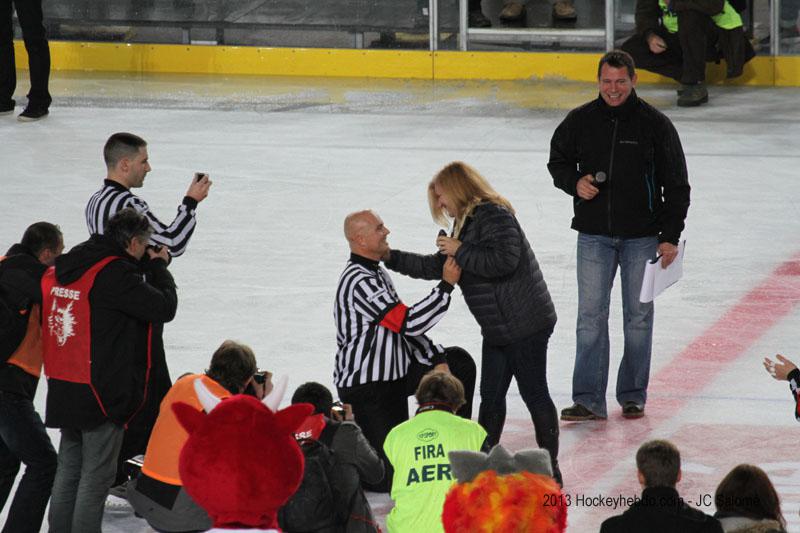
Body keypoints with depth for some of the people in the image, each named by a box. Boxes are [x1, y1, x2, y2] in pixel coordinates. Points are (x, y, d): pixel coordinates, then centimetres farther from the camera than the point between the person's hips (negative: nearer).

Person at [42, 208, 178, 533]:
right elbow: (164, 307, -15)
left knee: (69, 469, 16)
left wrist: (147, 270, 13)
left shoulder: (65, 269, 9)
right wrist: (158, 268, 1)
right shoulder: (116, 274, -17)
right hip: (103, 393, -8)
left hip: (64, 392, 8)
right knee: (97, 474, -3)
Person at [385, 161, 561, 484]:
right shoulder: (467, 222, 16)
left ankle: (550, 469, 7)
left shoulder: (493, 215, -16)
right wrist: (390, 258, 19)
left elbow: (504, 261, -29)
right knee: (491, 396, 13)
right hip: (498, 330, 10)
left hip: (526, 325, -10)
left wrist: (460, 251, -18)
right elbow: (436, 267, 23)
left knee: (534, 394, -1)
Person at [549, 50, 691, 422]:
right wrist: (574, 182, -7)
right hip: (594, 235, 1)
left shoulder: (655, 124, -5)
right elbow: (558, 160, 15)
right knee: (591, 315, -3)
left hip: (642, 237, -1)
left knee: (638, 316, 6)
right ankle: (588, 400, -2)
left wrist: (670, 237, -5)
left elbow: (676, 185, -1)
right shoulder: (580, 121, 0)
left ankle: (633, 396, 17)